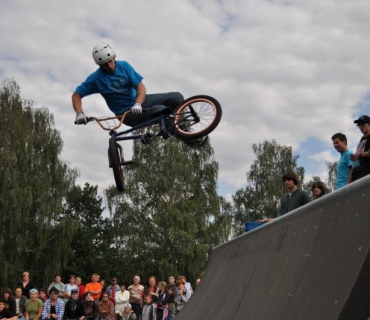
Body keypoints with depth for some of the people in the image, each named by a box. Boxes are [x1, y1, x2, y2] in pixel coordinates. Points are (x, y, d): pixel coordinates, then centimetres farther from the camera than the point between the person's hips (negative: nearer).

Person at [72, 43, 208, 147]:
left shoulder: (124, 66, -5)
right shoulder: (96, 78, -12)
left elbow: (141, 87, -10)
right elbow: (76, 95, -8)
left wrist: (138, 104, -30)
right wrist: (79, 114, -27)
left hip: (139, 101, 5)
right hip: (128, 114, -5)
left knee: (176, 97, -8)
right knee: (162, 110, -31)